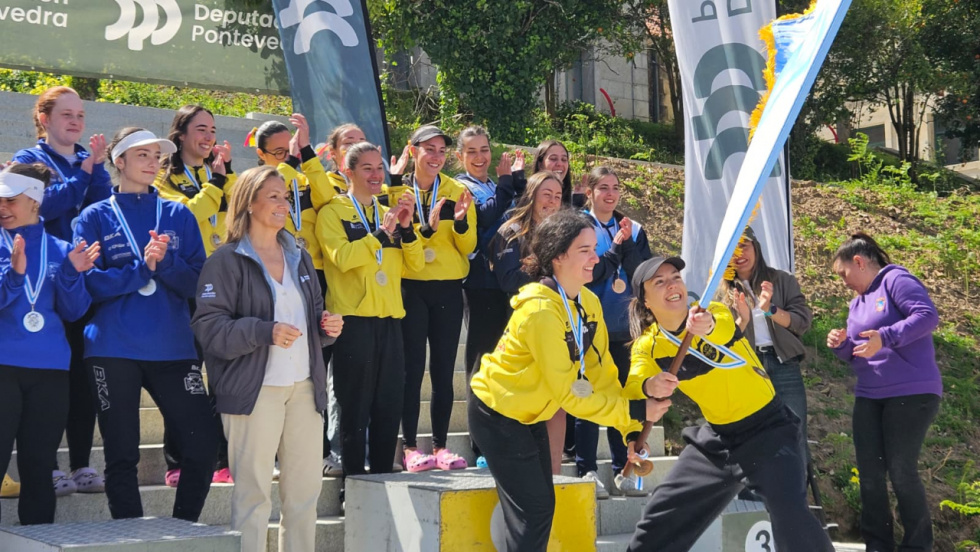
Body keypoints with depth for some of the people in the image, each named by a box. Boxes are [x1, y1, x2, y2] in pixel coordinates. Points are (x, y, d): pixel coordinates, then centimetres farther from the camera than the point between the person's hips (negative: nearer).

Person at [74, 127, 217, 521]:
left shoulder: (178, 215, 11)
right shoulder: (96, 217, 5)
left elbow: (199, 282, 3)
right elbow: (89, 283, -5)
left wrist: (165, 261, -15)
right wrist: (142, 267, -15)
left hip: (174, 349, 2)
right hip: (114, 351, -2)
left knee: (203, 448, -2)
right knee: (121, 456, 3)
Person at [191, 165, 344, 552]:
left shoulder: (299, 257, 17)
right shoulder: (227, 260, -4)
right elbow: (208, 326, -12)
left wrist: (327, 326, 4)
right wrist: (264, 331, -22)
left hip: (305, 386, 6)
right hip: (255, 389, -6)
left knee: (305, 490, 8)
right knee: (254, 492, -4)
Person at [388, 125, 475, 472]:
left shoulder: (458, 192, 5)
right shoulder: (396, 190, 0)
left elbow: (468, 247, 3)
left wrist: (461, 222, -16)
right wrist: (427, 228, -22)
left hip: (448, 290, 2)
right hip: (410, 287, -2)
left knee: (444, 369, 5)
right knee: (413, 368, -2)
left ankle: (441, 446, 12)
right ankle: (410, 447, 5)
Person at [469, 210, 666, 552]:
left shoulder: (589, 303, -3)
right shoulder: (540, 311, -29)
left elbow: (601, 372, -1)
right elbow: (568, 391, -28)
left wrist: (630, 430, -8)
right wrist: (634, 411, -25)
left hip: (529, 415, 8)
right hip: (497, 415, -8)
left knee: (541, 505, 12)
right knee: (532, 510, -7)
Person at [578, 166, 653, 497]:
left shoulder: (633, 230, 11)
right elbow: (586, 272, -11)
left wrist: (628, 243, -11)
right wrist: (616, 246, -12)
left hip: (625, 325, 4)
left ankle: (623, 470, 12)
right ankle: (587, 470, 3)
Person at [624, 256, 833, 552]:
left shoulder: (714, 311, -15)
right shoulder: (647, 346, -6)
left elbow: (724, 326, -40)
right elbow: (631, 389, -25)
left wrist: (708, 325, -65)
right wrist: (649, 386, -50)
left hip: (768, 428, -4)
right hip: (716, 437, 4)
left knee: (790, 514, -25)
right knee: (660, 516, 8)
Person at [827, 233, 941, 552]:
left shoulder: (896, 280, -7)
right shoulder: (858, 302, 18)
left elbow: (928, 316, -21)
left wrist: (885, 337, -30)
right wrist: (841, 344, 0)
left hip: (911, 394, -8)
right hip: (869, 396, 8)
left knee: (901, 471, -8)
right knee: (869, 471, 4)